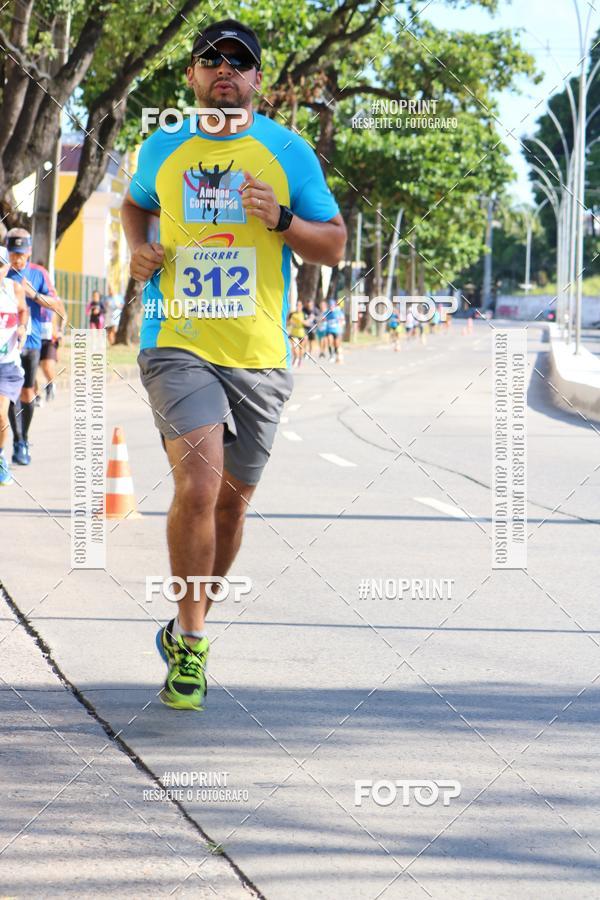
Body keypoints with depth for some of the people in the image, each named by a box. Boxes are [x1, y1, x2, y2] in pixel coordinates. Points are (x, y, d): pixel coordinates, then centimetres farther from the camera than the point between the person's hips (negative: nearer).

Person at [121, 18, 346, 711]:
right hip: (177, 344, -1)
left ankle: (186, 629, 31)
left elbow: (334, 245, 5)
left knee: (231, 500, 10)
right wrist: (138, 249, 7)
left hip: (260, 355, 2)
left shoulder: (289, 152, 4)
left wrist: (280, 219, -14)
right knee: (198, 485, -20)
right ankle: (190, 643, -9)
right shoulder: (161, 149, 7)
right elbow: (134, 203, 28)